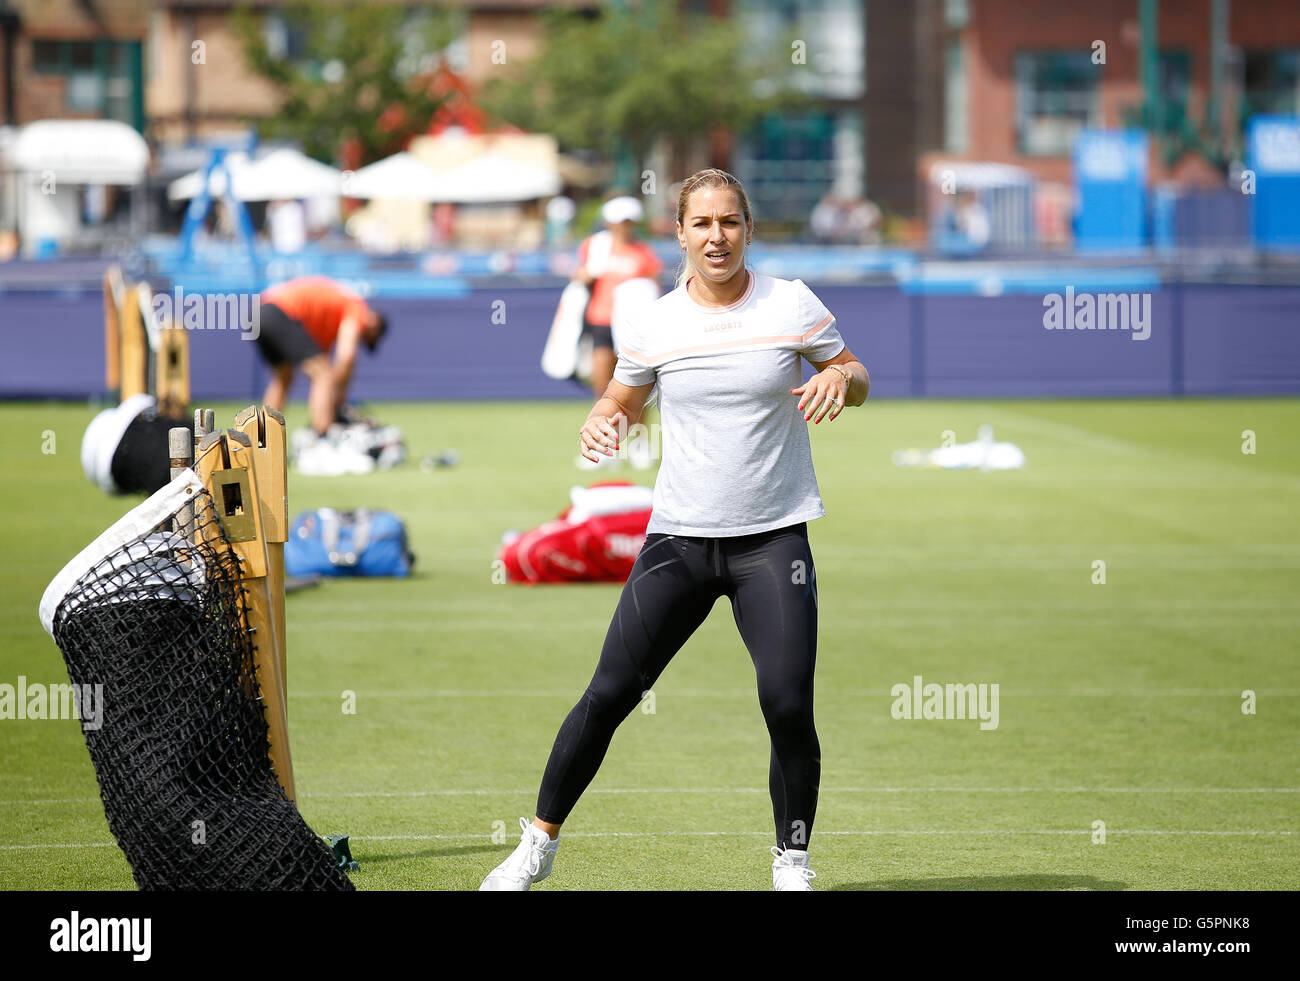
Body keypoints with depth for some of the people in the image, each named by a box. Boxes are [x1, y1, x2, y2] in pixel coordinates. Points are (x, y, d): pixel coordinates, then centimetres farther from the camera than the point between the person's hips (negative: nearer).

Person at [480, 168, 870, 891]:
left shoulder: (793, 305, -1)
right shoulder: (652, 324, 2)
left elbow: (858, 378, 10)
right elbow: (623, 401, 17)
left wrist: (840, 376, -14)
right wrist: (602, 423, -6)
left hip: (774, 539, -1)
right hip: (679, 537, 1)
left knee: (789, 705, -12)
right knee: (609, 695, -2)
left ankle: (792, 862, 7)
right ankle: (540, 844, 12)